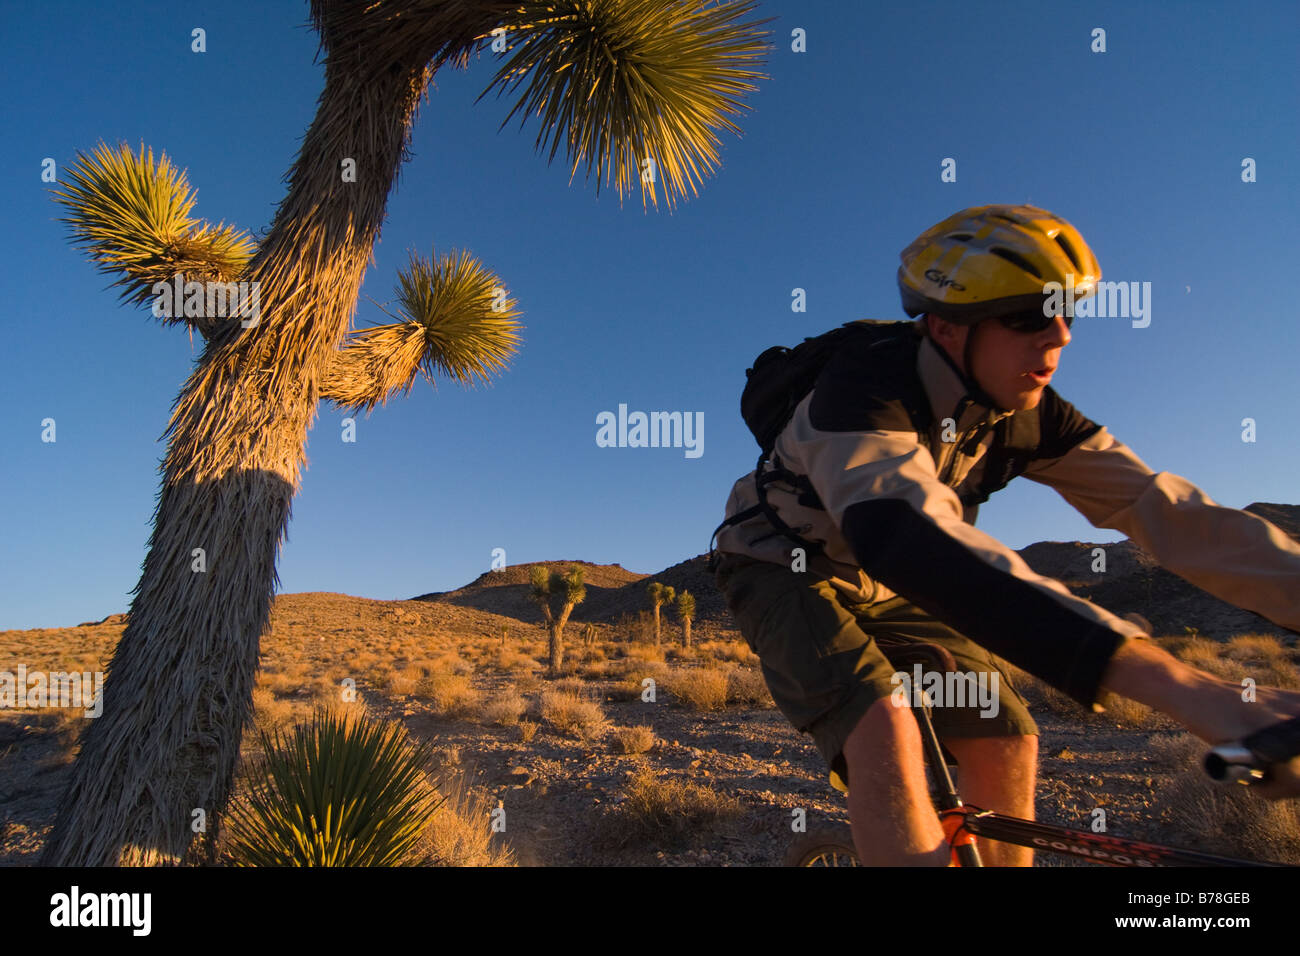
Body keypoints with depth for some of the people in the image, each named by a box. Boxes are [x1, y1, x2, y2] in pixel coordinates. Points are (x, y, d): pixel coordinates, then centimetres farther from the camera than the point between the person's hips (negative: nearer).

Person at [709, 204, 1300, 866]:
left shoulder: (1025, 413, -12)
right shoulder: (864, 393, -34)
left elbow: (1157, 504, -15)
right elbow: (906, 537, -51)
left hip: (877, 585, 6)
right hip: (781, 570, -6)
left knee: (1006, 741, -5)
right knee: (882, 731, -30)